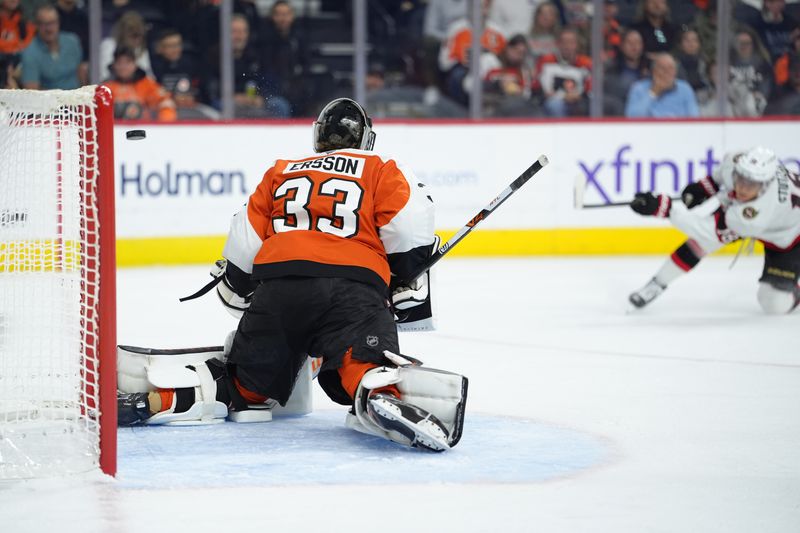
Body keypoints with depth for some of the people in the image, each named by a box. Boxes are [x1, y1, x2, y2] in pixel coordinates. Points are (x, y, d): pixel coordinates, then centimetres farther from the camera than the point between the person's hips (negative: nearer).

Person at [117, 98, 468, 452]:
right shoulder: (382, 170, 19)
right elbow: (409, 229, 3)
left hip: (276, 285, 4)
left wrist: (236, 290, 38)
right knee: (370, 368, -22)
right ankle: (382, 396, -55)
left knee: (247, 382, 16)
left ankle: (157, 400, 2)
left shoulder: (281, 172, 29)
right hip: (353, 288, -4)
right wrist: (408, 289, 15)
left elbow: (244, 244, 23)